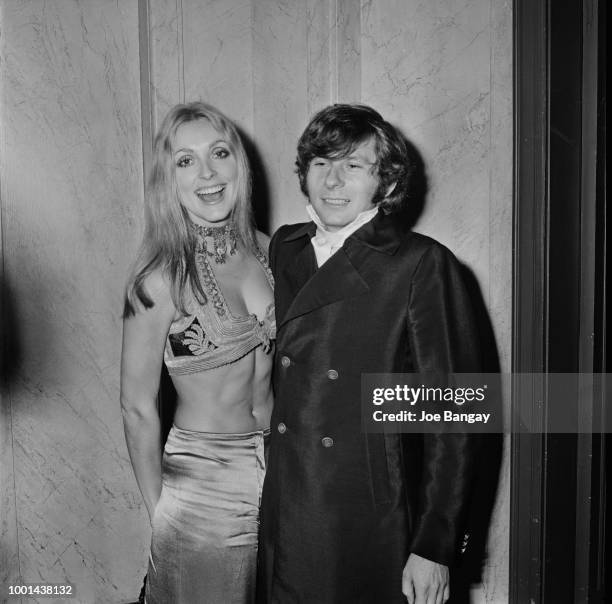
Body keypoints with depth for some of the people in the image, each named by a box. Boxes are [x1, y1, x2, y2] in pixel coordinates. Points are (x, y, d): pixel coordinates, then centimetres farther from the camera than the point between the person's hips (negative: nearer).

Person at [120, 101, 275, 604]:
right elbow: (138, 408, -11)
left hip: (281, 469, 5)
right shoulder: (159, 278, -18)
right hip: (203, 486, -5)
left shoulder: (267, 251, -3)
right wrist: (160, 514, -4)